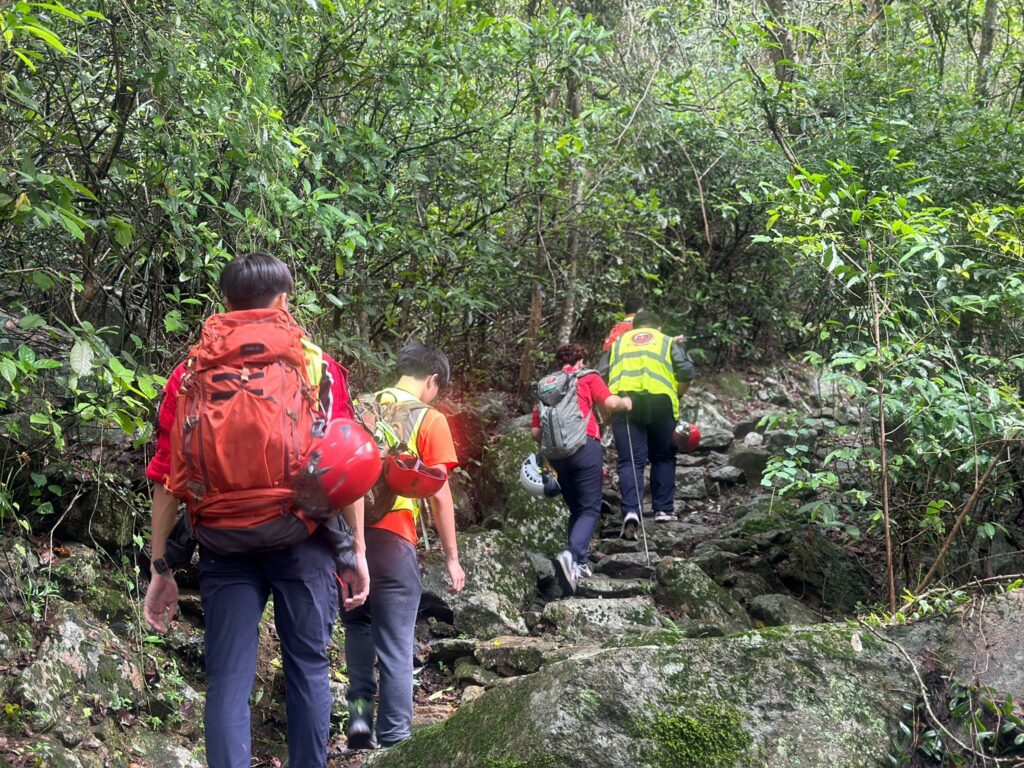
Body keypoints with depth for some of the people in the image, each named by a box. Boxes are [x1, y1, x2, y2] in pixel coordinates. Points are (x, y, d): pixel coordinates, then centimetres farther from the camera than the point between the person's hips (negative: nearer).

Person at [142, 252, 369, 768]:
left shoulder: (191, 373, 7)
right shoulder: (320, 367, 5)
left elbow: (167, 477, 2)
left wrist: (161, 567, 6)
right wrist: (356, 551, 7)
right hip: (303, 541, 0)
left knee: (229, 678, 2)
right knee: (308, 667, 11)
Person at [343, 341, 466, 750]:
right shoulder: (429, 419, -2)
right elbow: (439, 494, -4)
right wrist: (452, 557, 2)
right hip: (392, 536, -4)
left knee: (358, 622, 24)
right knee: (395, 644, 5)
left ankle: (360, 706, 8)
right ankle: (394, 738, 9)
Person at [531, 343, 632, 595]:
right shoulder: (588, 378, 10)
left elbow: (535, 430, 13)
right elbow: (610, 402, -6)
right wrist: (625, 403, 15)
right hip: (585, 446, -5)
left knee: (576, 509, 19)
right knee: (590, 509, -3)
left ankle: (580, 563, 16)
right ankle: (571, 554, -27)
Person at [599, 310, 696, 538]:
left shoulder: (617, 343, 25)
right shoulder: (669, 342, 20)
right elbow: (687, 372, 5)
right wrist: (676, 395, 18)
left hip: (623, 401, 1)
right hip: (660, 401, -1)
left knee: (630, 461, -2)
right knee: (663, 457, 16)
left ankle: (631, 511, -19)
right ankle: (663, 509, 15)